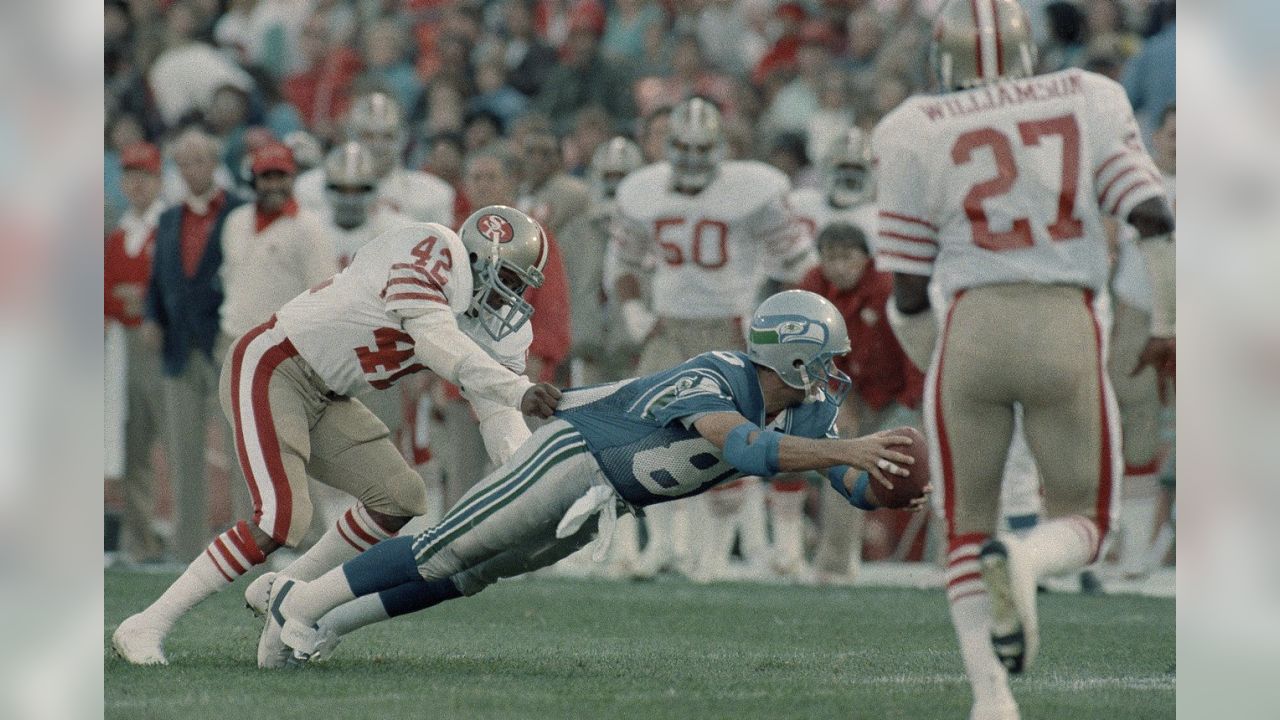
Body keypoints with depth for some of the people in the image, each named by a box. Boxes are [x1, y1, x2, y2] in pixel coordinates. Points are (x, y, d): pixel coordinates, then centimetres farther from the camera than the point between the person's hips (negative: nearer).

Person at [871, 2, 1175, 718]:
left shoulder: (917, 134, 5)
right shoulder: (1088, 102, 8)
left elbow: (906, 290, 6)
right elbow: (1155, 219, -1)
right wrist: (1169, 324, 12)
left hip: (971, 332, 0)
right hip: (1068, 336, 0)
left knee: (968, 525, 17)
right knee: (1080, 523, 16)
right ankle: (1022, 563, -20)